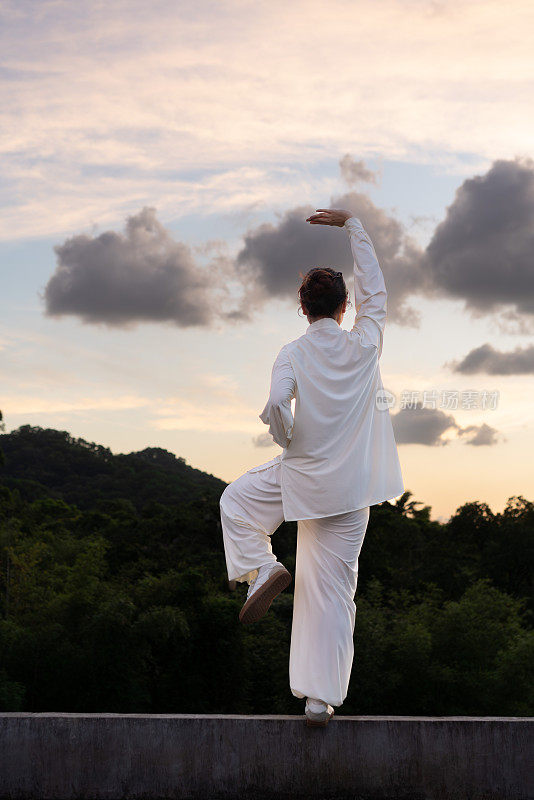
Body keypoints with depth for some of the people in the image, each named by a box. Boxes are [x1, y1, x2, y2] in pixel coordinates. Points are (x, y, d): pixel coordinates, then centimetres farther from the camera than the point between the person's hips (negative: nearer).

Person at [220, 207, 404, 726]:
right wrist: (352, 225, 19)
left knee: (236, 501, 30)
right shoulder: (364, 343, -3)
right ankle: (320, 697, 4)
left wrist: (287, 440, -3)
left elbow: (276, 403, -24)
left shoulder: (293, 353, -8)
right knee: (332, 588, 4)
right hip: (350, 487, 1)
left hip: (300, 477, -1)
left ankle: (260, 568, 6)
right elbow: (374, 289, 13)